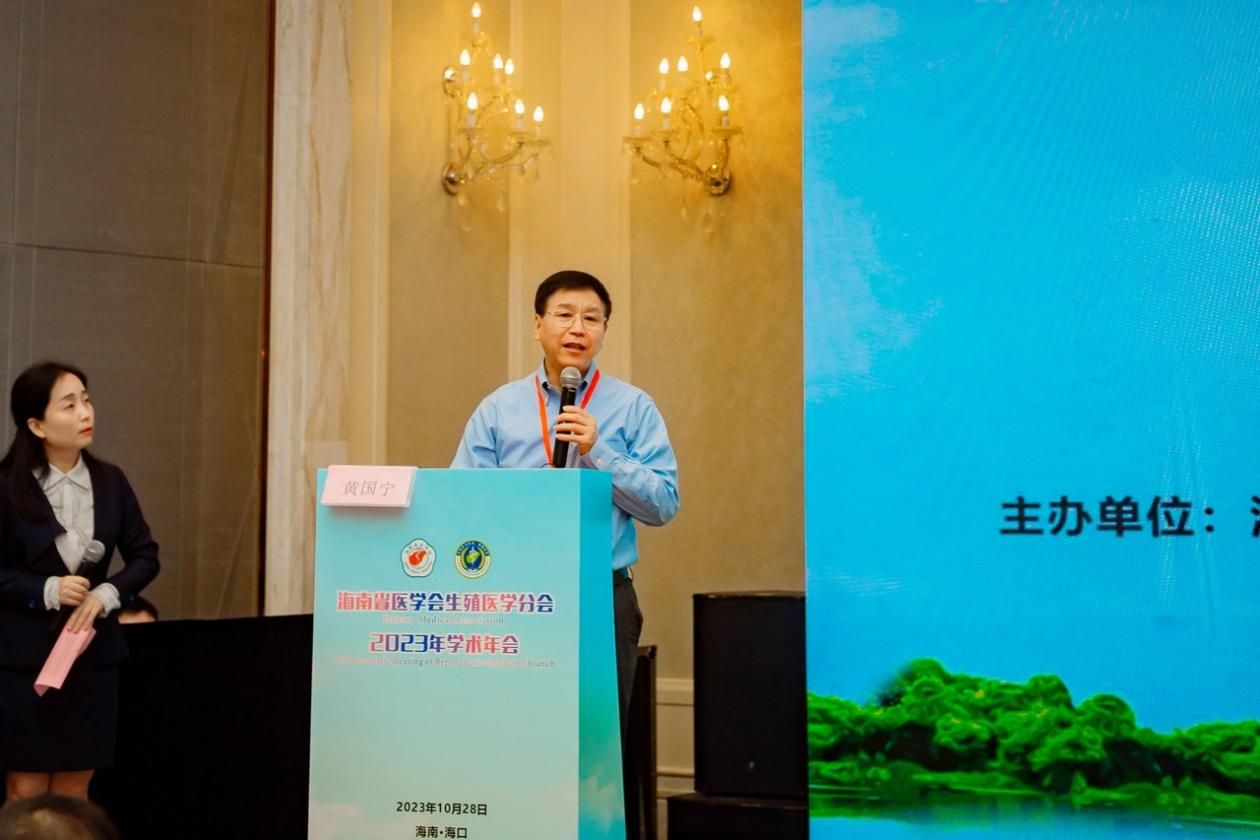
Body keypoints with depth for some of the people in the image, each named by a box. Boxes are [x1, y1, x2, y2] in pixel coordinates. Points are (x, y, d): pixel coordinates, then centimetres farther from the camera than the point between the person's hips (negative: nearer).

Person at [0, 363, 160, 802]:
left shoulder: (109, 480, 3)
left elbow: (145, 555, 6)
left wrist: (107, 594, -11)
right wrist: (47, 591, -20)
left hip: (93, 651, 4)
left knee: (74, 792, 10)